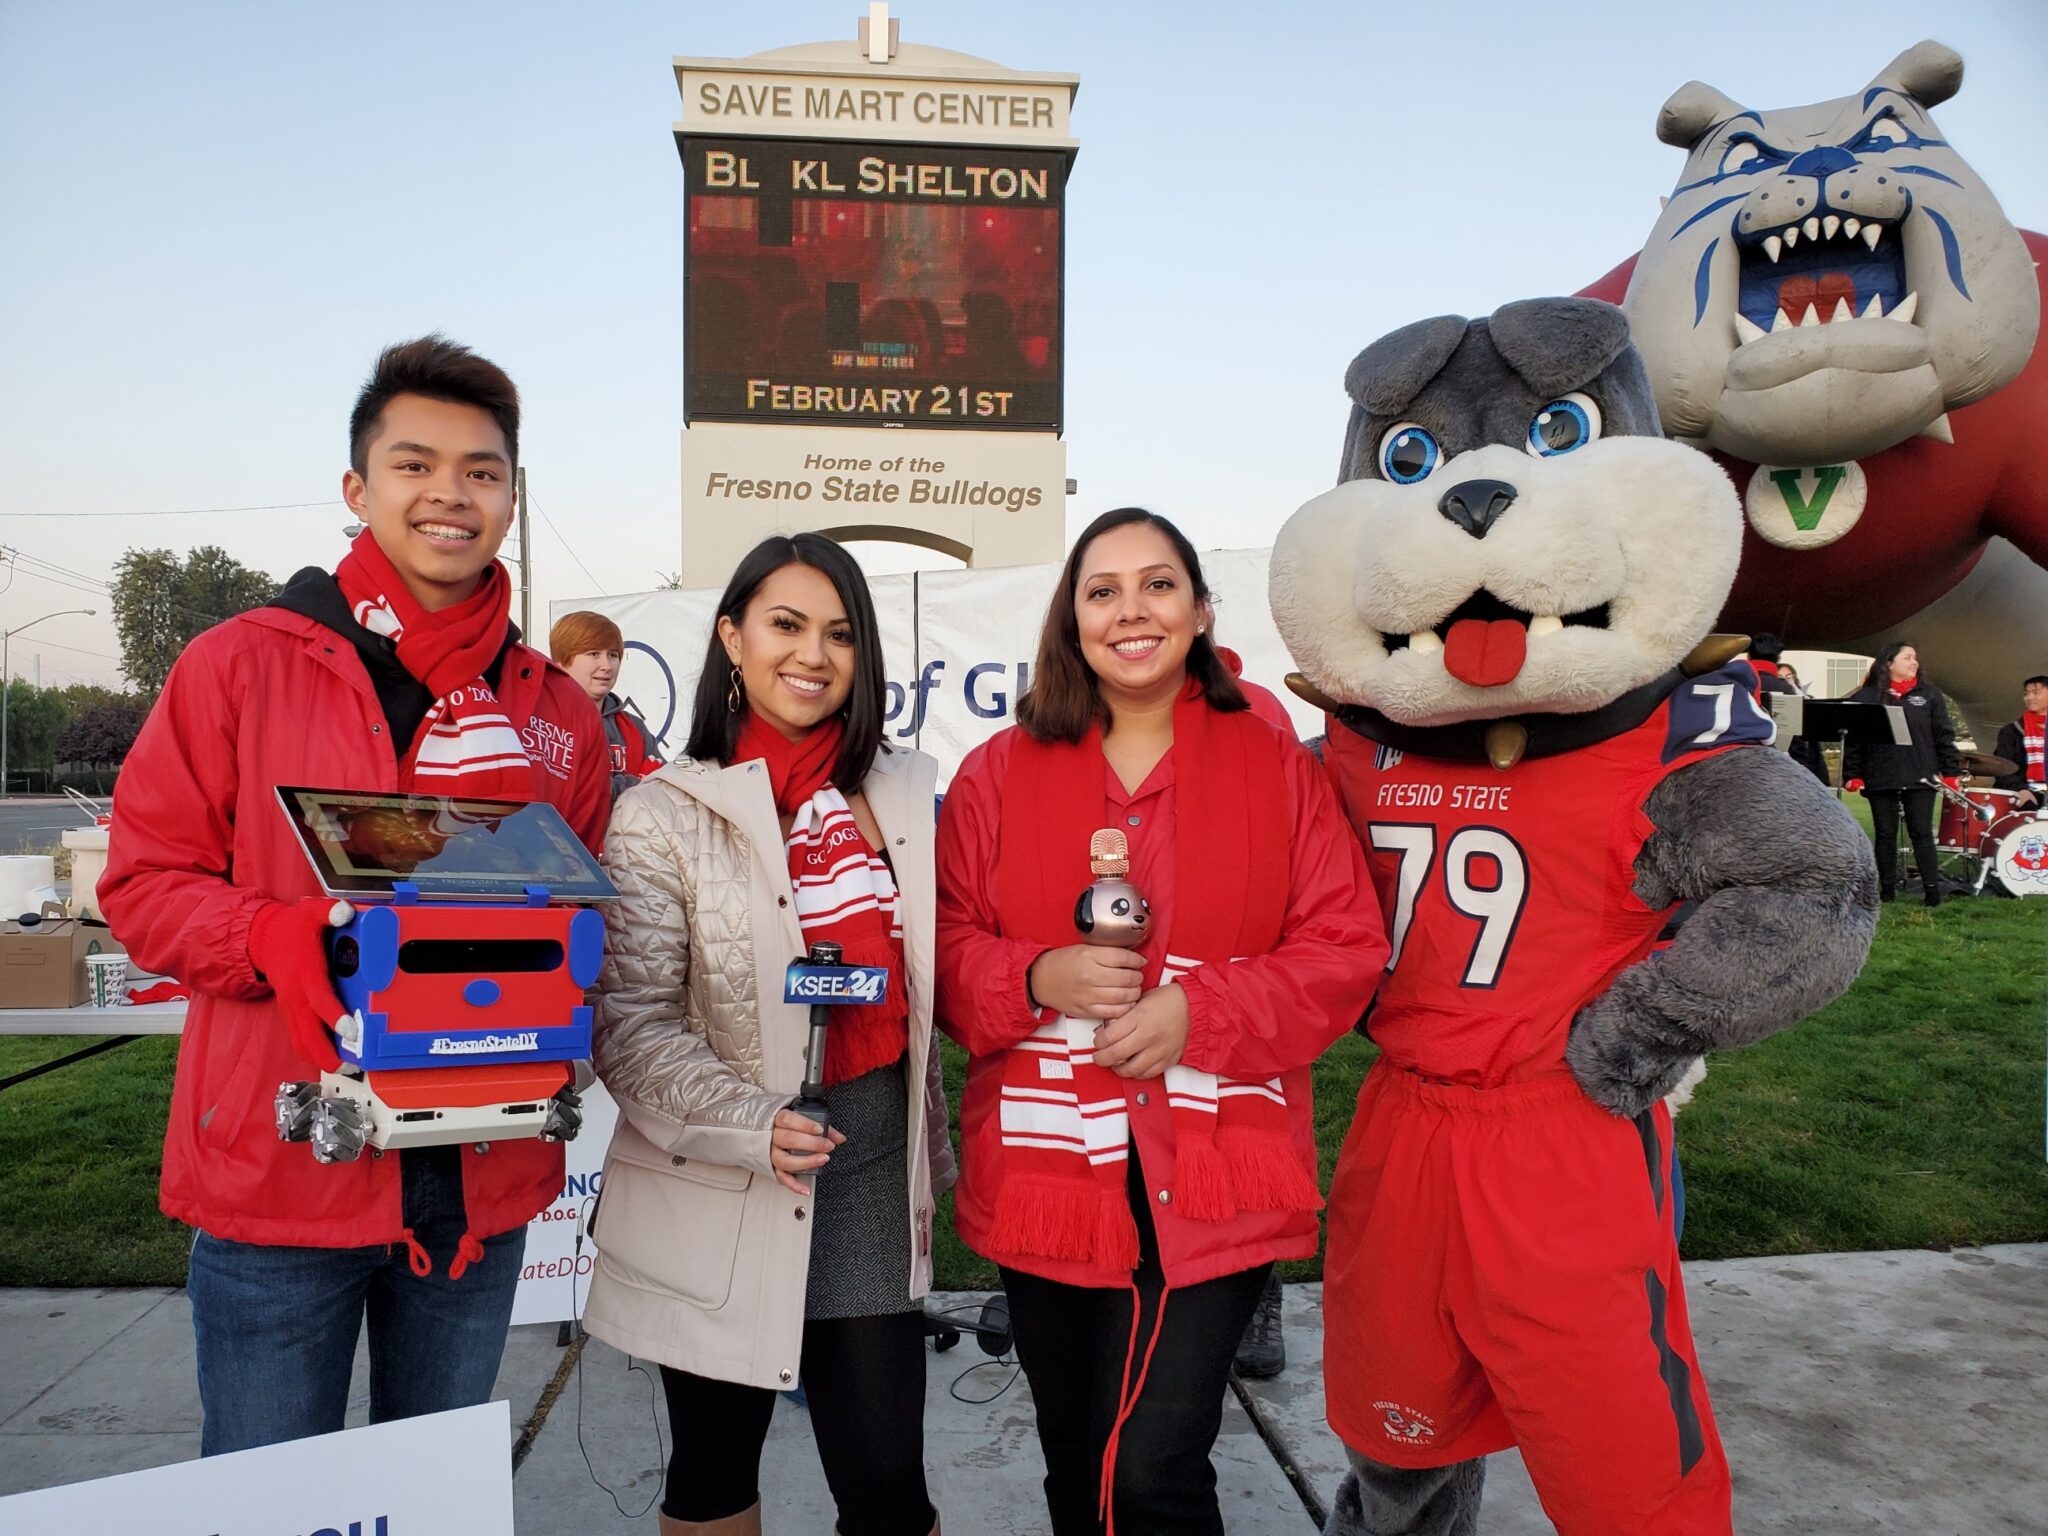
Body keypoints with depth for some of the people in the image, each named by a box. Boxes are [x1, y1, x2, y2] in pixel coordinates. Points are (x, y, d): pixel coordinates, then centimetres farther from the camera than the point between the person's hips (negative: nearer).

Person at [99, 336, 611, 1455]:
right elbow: (143, 878, -1)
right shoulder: (239, 665, -1)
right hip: (276, 1165, -2)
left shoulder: (556, 709, 7)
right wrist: (278, 941, -20)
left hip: (481, 1183, 3)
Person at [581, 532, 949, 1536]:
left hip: (871, 1181, 3)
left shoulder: (901, 797, 6)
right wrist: (749, 1124, -24)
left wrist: (934, 1156, 16)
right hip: (720, 1199, -2)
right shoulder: (664, 815, -6)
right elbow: (628, 1019, -12)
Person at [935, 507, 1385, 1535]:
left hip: (1213, 1183, -2)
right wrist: (1037, 980, -16)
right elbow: (945, 951, 4)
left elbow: (1345, 951, -2)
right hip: (1045, 1173, 3)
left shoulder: (1275, 764, 0)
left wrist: (1200, 1010, -16)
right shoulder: (1000, 773, 3)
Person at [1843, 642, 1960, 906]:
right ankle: (1887, 889, 14)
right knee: (1885, 835, 7)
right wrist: (1852, 775, -4)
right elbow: (1853, 740, 2)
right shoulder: (1866, 697, 4)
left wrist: (1951, 773, -1)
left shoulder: (1929, 695, 8)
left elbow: (1944, 736, 6)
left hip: (1920, 778, 0)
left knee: (1922, 833, 0)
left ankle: (1932, 889, 3)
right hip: (1880, 779, 0)